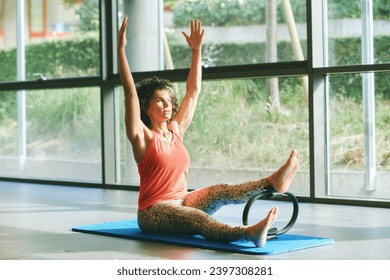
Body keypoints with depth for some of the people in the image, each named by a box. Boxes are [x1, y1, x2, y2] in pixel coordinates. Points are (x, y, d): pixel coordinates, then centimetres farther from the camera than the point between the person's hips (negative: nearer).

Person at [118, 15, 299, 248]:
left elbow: (193, 91, 14)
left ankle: (273, 181, -42)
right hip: (153, 213, -7)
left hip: (181, 203, 7)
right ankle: (248, 233, -62)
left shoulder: (176, 129, 10)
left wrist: (197, 49, 12)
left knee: (220, 192, -20)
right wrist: (121, 50, -24)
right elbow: (130, 93, -17)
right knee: (197, 218, -35)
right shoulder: (143, 138, -7)